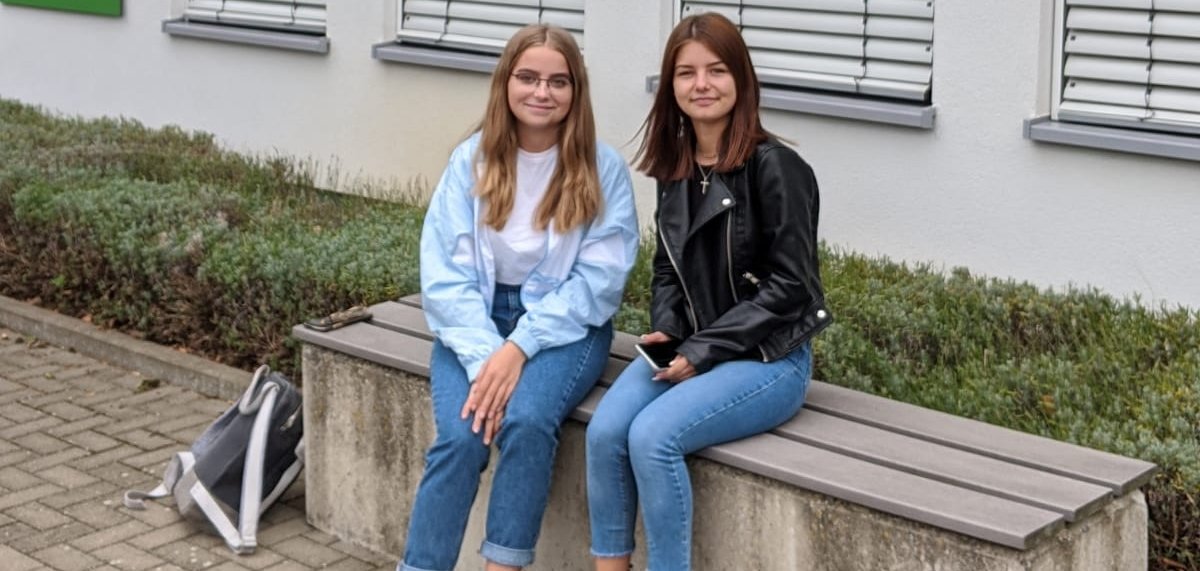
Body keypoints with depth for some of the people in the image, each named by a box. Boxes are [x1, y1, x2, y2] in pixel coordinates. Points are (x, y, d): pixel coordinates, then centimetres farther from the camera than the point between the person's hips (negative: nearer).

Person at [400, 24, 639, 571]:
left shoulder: (602, 167, -5)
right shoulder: (470, 160, -1)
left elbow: (599, 278, -9)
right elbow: (444, 274, -5)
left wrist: (519, 348, -18)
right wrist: (483, 357, -19)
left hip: (566, 325, -1)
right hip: (475, 324, 2)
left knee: (526, 420, -30)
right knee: (459, 438, -24)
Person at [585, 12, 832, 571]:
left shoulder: (774, 167, -14)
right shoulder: (675, 170, 8)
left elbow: (789, 286, -15)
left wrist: (703, 351, -17)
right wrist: (664, 331, -3)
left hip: (768, 359, -6)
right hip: (689, 352, 6)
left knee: (653, 436, -28)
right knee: (604, 431, -19)